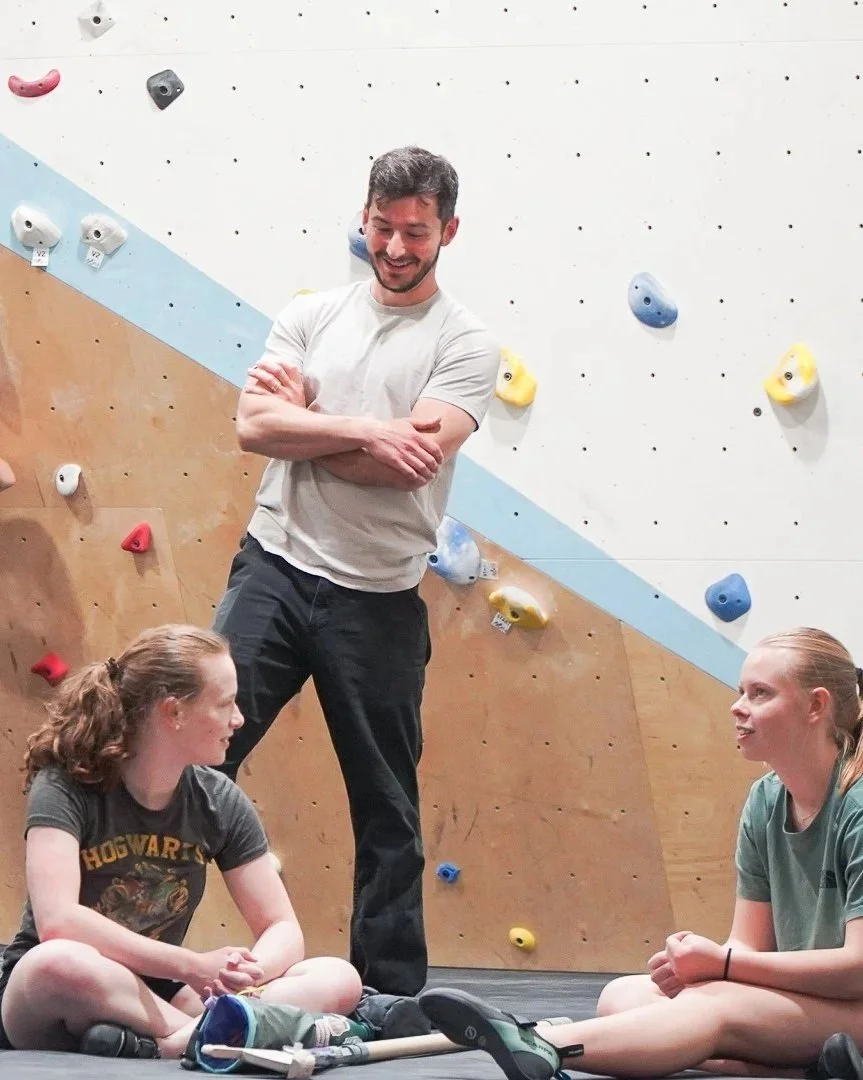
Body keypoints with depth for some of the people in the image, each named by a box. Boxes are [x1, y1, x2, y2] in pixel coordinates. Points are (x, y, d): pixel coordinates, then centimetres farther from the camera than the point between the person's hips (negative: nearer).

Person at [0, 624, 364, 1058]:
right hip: (39, 1000, -5)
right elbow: (57, 921, -29)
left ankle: (177, 1042, -34)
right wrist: (193, 965, -30)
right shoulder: (66, 786, -15)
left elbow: (282, 928, 0)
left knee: (338, 979, -15)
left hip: (156, 997, 5)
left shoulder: (219, 801, 0)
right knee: (58, 963, -43)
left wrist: (242, 974, -25)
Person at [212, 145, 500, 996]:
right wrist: (365, 429, -15)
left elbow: (410, 461, -15)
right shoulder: (312, 315, 9)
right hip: (274, 569, 2)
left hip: (378, 599, -2)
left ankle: (391, 991, 17)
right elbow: (253, 425, -5)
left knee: (387, 807, 7)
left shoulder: (464, 344, -1)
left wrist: (300, 415, -5)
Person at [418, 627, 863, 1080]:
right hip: (798, 999, 9)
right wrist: (696, 964, -16)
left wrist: (722, 961, -20)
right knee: (620, 996, -10)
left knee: (715, 1005, -35)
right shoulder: (764, 803, 8)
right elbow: (750, 945, 9)